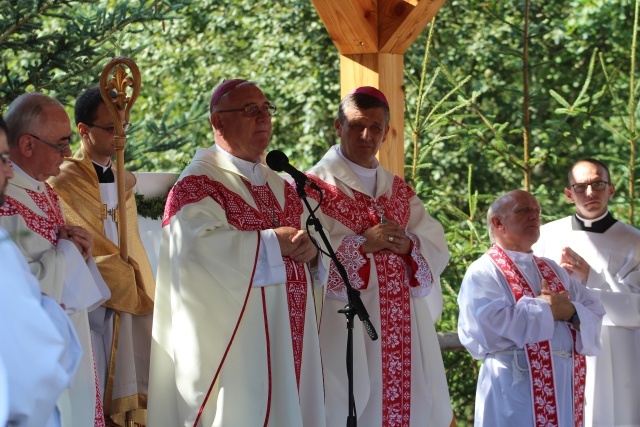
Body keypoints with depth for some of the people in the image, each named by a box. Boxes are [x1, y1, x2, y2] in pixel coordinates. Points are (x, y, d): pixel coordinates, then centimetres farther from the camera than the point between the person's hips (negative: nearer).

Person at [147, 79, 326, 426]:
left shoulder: (280, 187, 18)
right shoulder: (198, 183, -6)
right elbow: (198, 245, -23)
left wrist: (310, 251, -7)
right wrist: (273, 242, -16)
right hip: (234, 343, -7)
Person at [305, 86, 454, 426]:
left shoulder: (400, 191, 18)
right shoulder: (314, 187, 0)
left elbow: (438, 249, 11)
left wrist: (409, 245, -9)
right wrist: (362, 244, -17)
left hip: (404, 332, 6)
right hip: (347, 332, -6)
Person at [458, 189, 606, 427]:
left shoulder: (552, 271, 19)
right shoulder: (484, 272, -4)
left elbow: (595, 313, 11)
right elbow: (491, 324, -20)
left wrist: (571, 312, -11)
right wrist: (546, 309, -10)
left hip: (565, 387, 7)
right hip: (515, 389, -7)